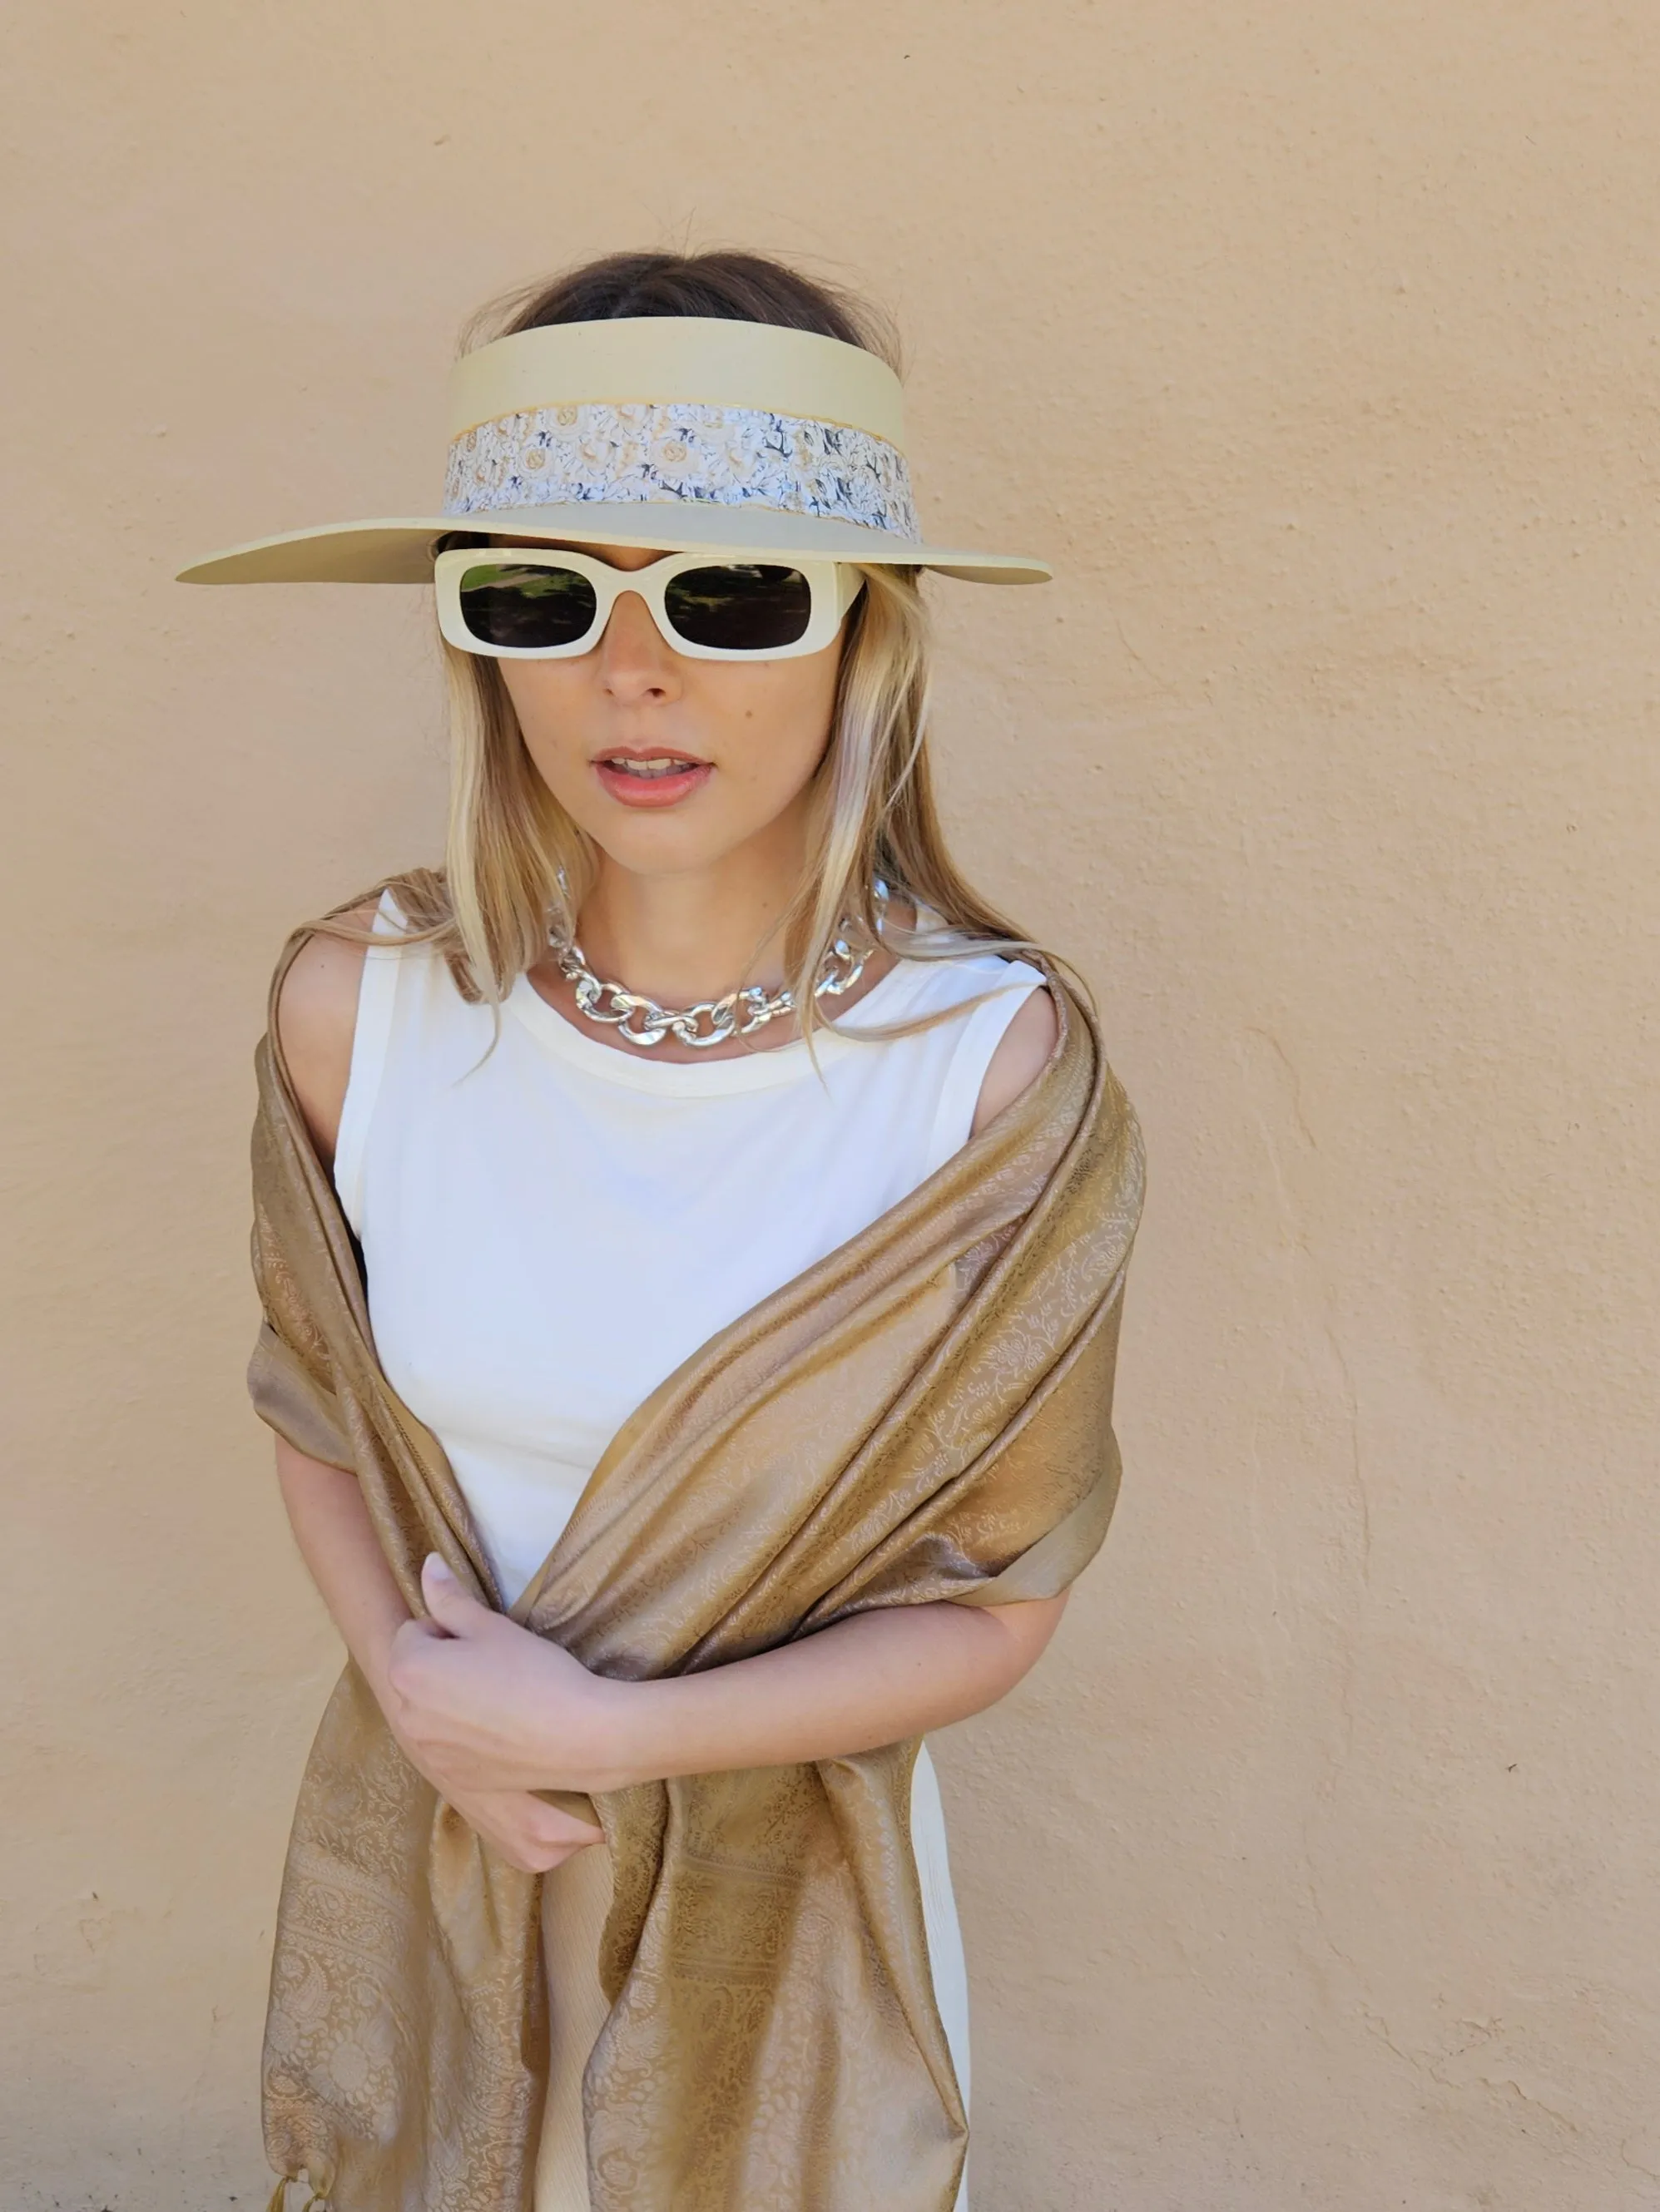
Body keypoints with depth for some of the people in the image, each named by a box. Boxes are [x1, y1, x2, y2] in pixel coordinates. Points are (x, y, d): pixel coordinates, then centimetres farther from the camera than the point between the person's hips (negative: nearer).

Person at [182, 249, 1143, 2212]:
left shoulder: (997, 1063, -22)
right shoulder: (354, 1005, -15)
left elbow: (990, 1611, -14)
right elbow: (311, 1397, 0)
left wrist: (604, 1733, -20)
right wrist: (419, 1694, -15)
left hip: (786, 1870, -2)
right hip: (431, 1823, 2)